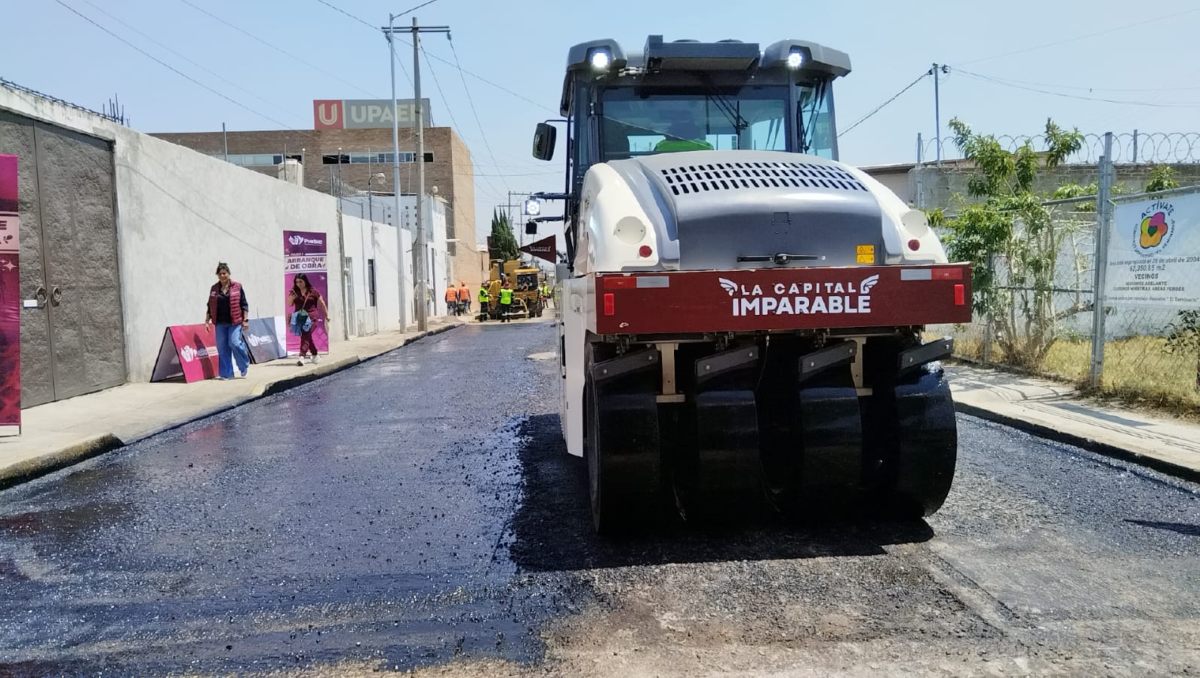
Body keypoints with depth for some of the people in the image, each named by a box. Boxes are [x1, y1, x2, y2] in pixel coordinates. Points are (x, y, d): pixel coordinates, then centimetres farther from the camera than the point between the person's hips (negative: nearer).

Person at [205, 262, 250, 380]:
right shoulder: (214, 289, 11)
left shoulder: (237, 286, 1)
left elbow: (244, 304, 0)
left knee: (235, 343, -15)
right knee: (222, 347, 3)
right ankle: (226, 373, 11)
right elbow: (210, 306, 16)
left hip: (234, 322, -4)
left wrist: (245, 319, -6)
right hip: (220, 323, 4)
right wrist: (207, 320, 10)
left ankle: (244, 366, 10)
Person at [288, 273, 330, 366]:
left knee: (305, 336, -19)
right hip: (299, 318, 4)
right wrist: (291, 298, -14)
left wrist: (327, 316, 9)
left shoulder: (313, 292, -1)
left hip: (311, 317, -4)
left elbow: (322, 304, 6)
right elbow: (289, 304, 7)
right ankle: (315, 355, 30)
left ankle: (301, 357, -29)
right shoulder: (294, 292, 8)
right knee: (307, 337, 12)